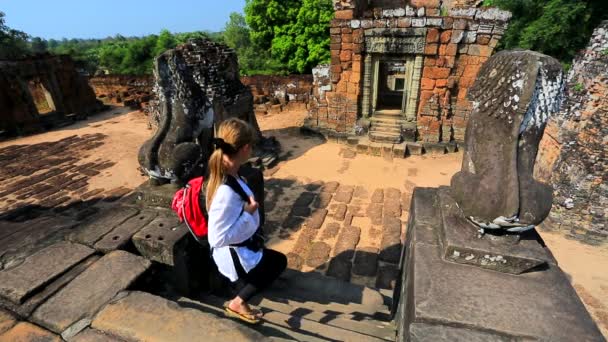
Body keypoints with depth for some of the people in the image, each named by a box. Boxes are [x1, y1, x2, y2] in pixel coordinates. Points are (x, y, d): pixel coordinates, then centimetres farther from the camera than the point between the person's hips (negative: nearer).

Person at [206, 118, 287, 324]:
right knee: (279, 262, 16)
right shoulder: (227, 192, -38)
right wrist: (248, 213, -28)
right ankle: (238, 303, 19)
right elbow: (218, 237, -33)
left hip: (238, 247, 9)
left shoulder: (225, 174, -9)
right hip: (234, 255, -9)